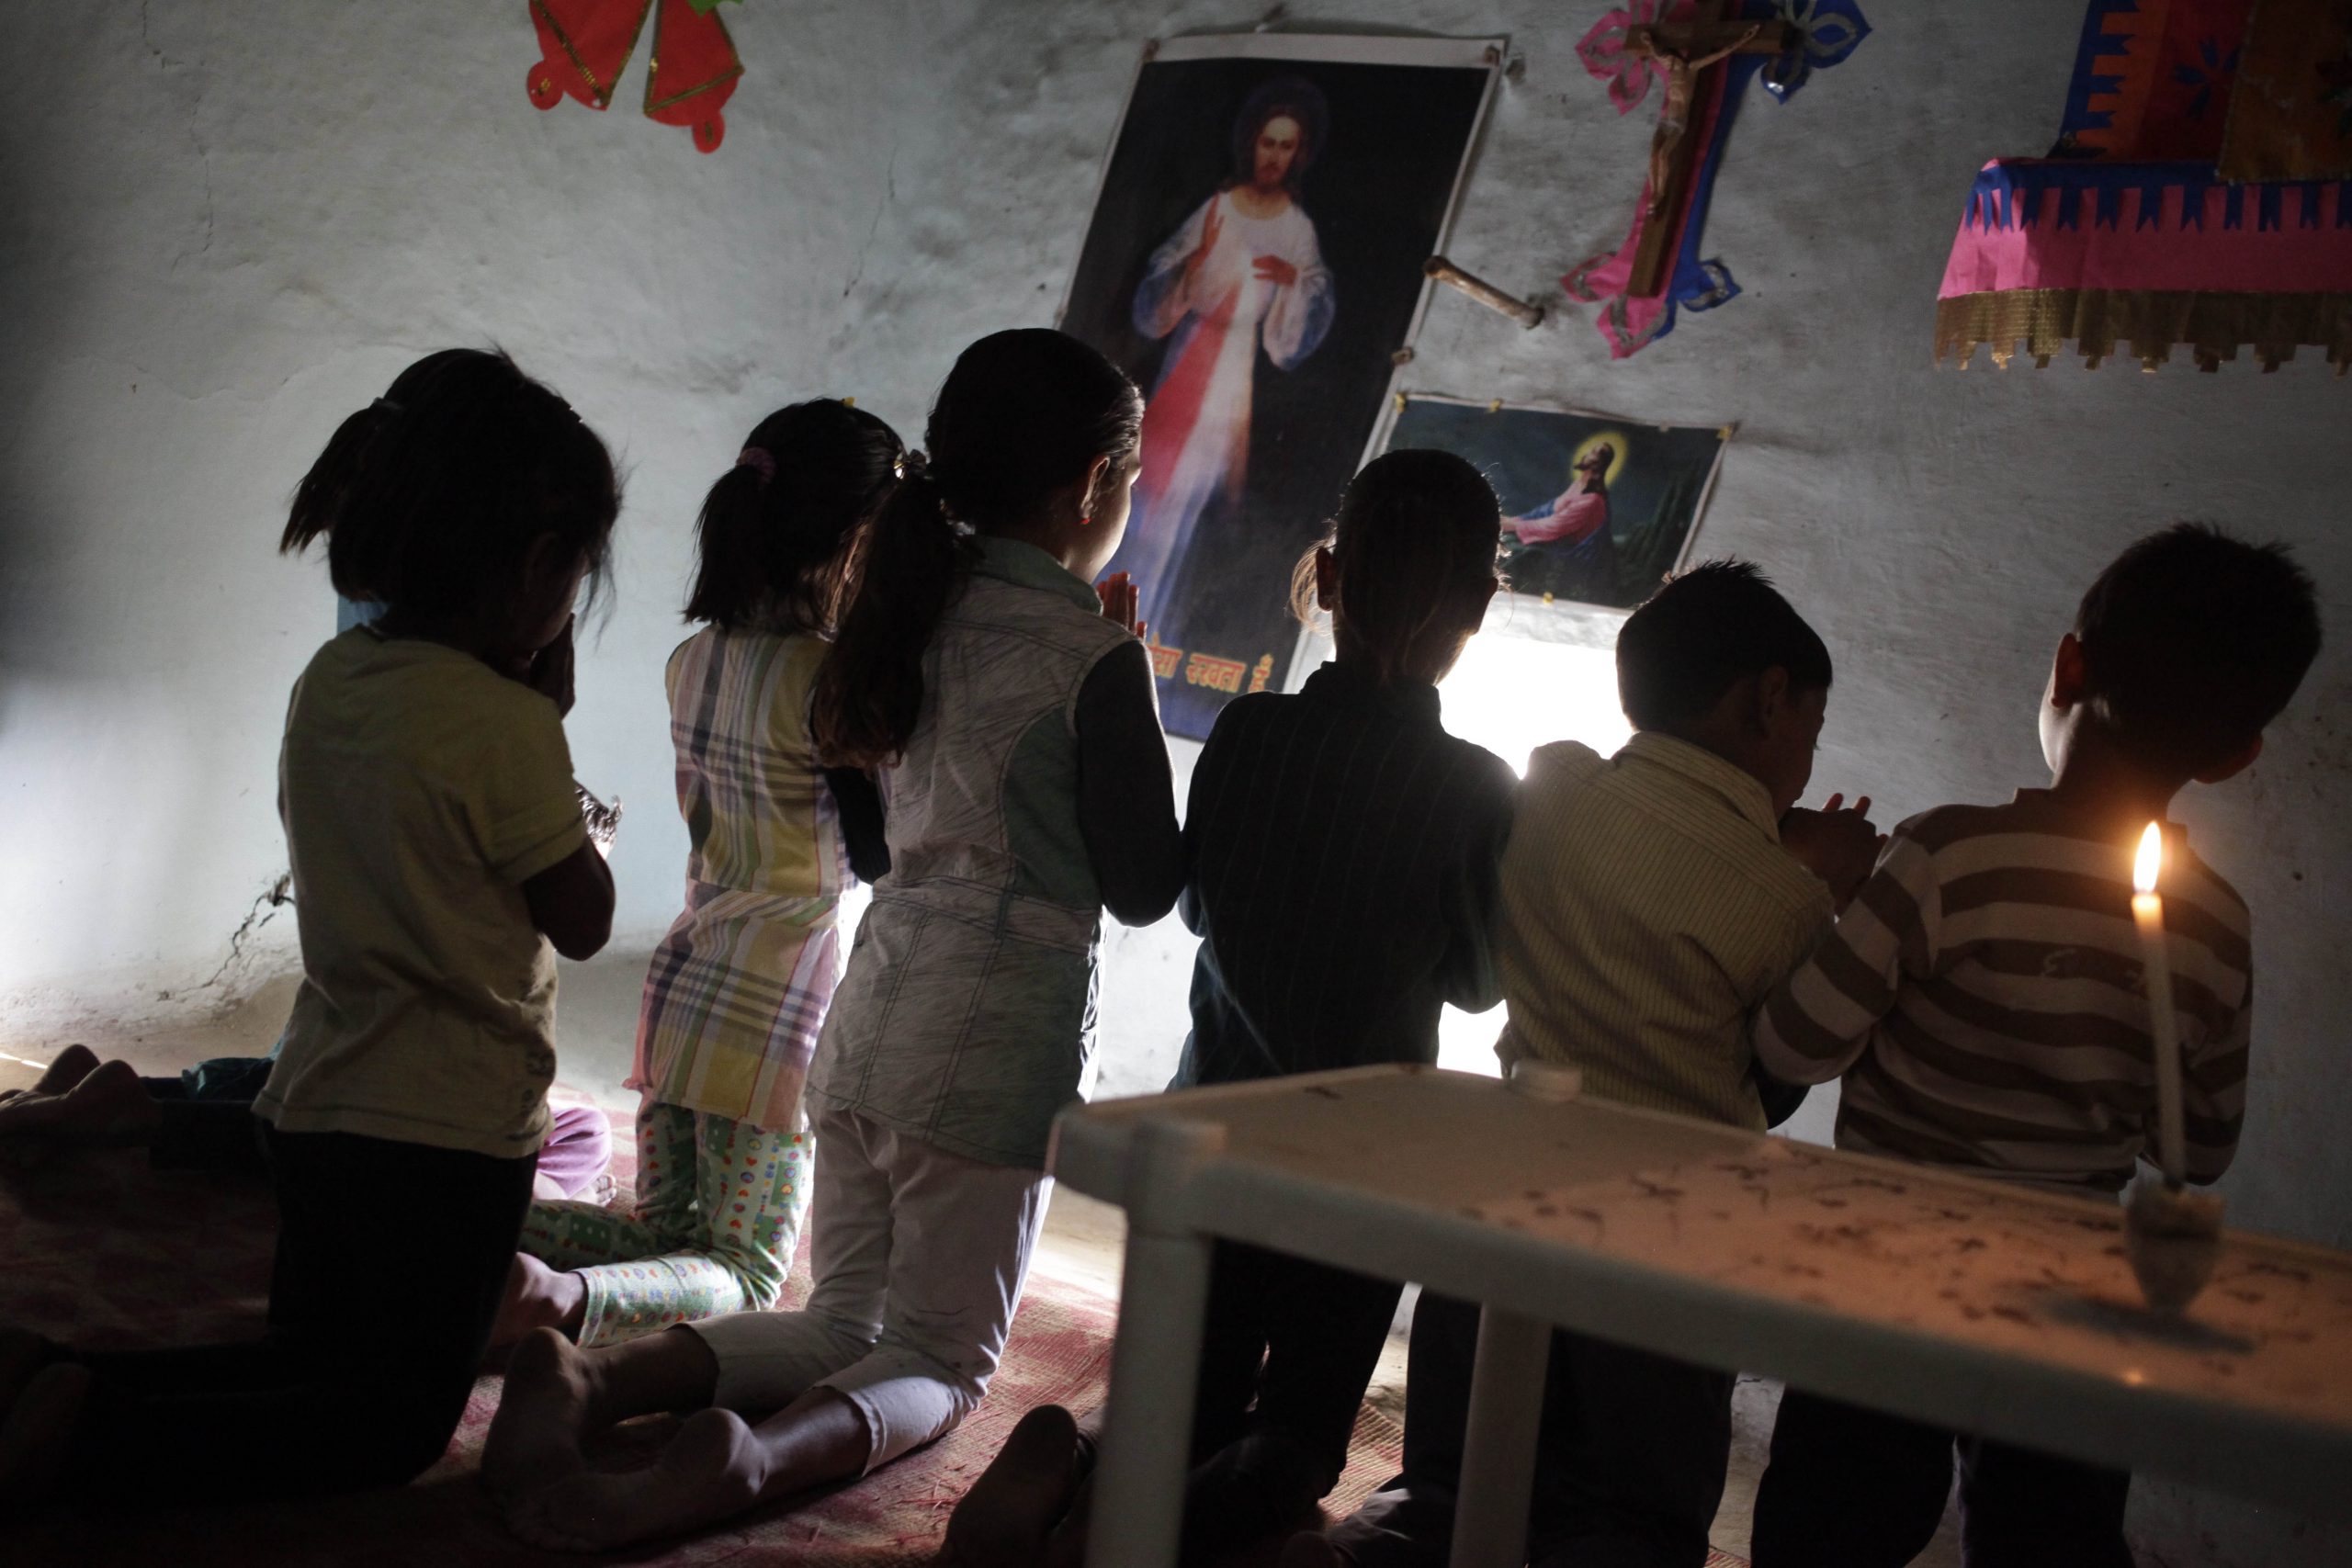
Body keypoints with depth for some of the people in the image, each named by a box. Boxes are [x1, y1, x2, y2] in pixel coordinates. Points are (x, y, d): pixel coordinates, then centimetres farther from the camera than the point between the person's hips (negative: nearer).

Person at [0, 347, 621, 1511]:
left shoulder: (329, 681, 3)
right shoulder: (502, 721, -20)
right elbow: (582, 922, -7)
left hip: (317, 1103, 8)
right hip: (449, 1129, -8)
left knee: (310, 1363, 25)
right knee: (400, 1422, 7)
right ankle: (96, 1428, -11)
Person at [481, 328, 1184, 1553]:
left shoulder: (924, 613, 7)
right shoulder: (1091, 658, -13)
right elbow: (1142, 887, -5)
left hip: (873, 1006, 7)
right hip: (998, 1037, -6)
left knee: (844, 1322, 18)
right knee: (941, 1360, 5)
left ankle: (589, 1380, -7)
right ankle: (746, 1457, -26)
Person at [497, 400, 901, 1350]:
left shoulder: (693, 660, 5)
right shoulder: (829, 679, -18)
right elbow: (882, 852, -10)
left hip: (682, 980, 7)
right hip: (775, 1007, -7)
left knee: (660, 1234, 20)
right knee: (744, 1272, 3)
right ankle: (565, 1299, -22)